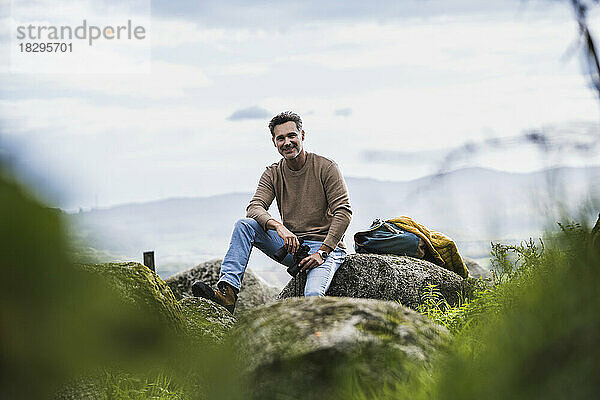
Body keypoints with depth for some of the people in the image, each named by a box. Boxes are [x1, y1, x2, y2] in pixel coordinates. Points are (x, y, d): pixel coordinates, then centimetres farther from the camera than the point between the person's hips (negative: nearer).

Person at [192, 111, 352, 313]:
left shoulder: (326, 168, -5)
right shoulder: (272, 174, 7)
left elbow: (343, 213, -11)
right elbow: (254, 207, -9)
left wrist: (322, 252, -20)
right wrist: (279, 227, -31)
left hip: (326, 245, -4)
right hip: (290, 244, 5)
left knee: (313, 295, -37)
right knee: (244, 225, -19)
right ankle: (228, 289, -30)